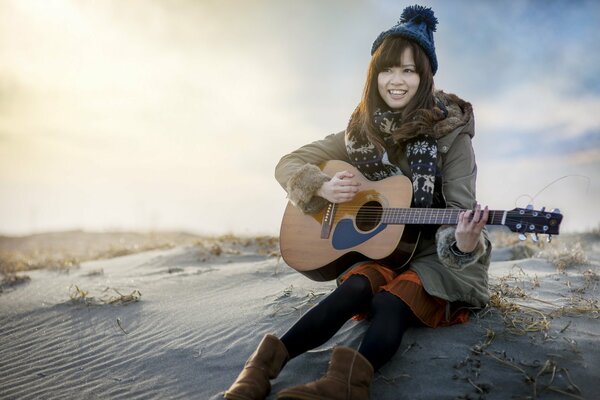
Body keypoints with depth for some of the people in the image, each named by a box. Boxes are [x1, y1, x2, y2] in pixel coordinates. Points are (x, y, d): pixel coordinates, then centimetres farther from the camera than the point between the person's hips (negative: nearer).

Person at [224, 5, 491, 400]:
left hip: (437, 257, -2)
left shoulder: (451, 132, -10)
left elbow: (462, 211, -12)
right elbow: (289, 164, 2)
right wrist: (323, 187, -19)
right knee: (357, 286, -31)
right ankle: (268, 365, -44)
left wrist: (465, 244, -36)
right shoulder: (363, 132, -1)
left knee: (391, 301, -34)